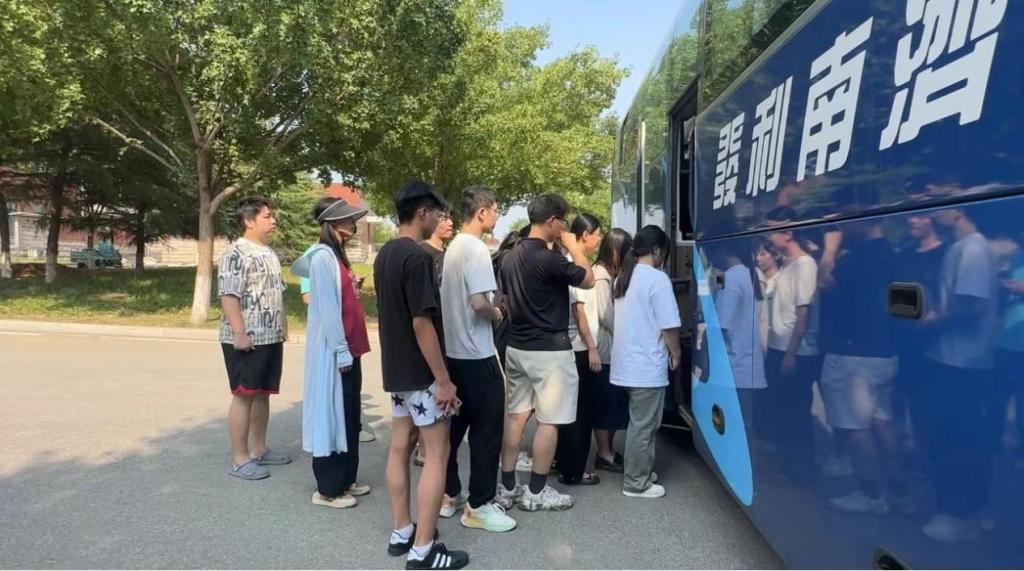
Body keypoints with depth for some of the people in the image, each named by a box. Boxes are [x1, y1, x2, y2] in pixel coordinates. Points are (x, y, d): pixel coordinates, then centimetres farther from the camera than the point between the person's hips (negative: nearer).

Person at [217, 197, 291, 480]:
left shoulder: (269, 253, 14)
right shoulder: (235, 255, -14)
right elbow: (228, 297, -19)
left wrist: (283, 326, 19)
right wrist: (239, 333, -23)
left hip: (271, 338, 8)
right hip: (247, 340, -8)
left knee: (263, 394, 14)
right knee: (244, 396, -1)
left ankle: (259, 449, 26)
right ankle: (240, 459, 7)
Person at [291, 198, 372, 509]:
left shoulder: (336, 256, 14)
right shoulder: (323, 257, -14)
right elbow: (327, 309, -19)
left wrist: (350, 349, 14)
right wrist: (342, 351, -20)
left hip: (348, 348, 9)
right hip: (333, 352, -9)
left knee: (348, 417, 15)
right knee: (332, 416, 0)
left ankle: (345, 480, 27)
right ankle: (327, 489, 11)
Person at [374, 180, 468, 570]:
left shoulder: (384, 254, 9)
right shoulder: (417, 256, -20)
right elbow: (422, 323, -24)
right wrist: (443, 379, -19)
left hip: (395, 367, 9)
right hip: (420, 372, -9)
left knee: (400, 448, 14)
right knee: (436, 454, -2)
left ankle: (402, 533, 24)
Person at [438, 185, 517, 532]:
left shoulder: (454, 247, 11)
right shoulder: (476, 249, -17)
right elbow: (479, 302, -26)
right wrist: (497, 315, -7)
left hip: (453, 351, 9)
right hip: (477, 355, -9)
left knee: (455, 425, 16)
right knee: (487, 430, 1)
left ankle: (448, 495, 25)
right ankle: (479, 505, 9)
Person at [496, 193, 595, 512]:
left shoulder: (510, 257, 8)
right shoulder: (549, 259, -18)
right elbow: (588, 280, -7)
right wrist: (574, 247, 2)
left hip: (517, 347, 8)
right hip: (549, 349, -8)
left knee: (516, 415, 11)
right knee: (549, 420, 2)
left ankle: (507, 488, 16)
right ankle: (536, 492, 10)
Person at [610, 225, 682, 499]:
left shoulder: (623, 278, 10)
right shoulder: (657, 279, -14)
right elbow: (668, 325, -15)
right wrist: (676, 353, 1)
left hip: (629, 362, 8)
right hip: (648, 365, -8)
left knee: (639, 423, 18)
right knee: (644, 426, 1)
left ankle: (639, 473, 28)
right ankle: (636, 483, 9)